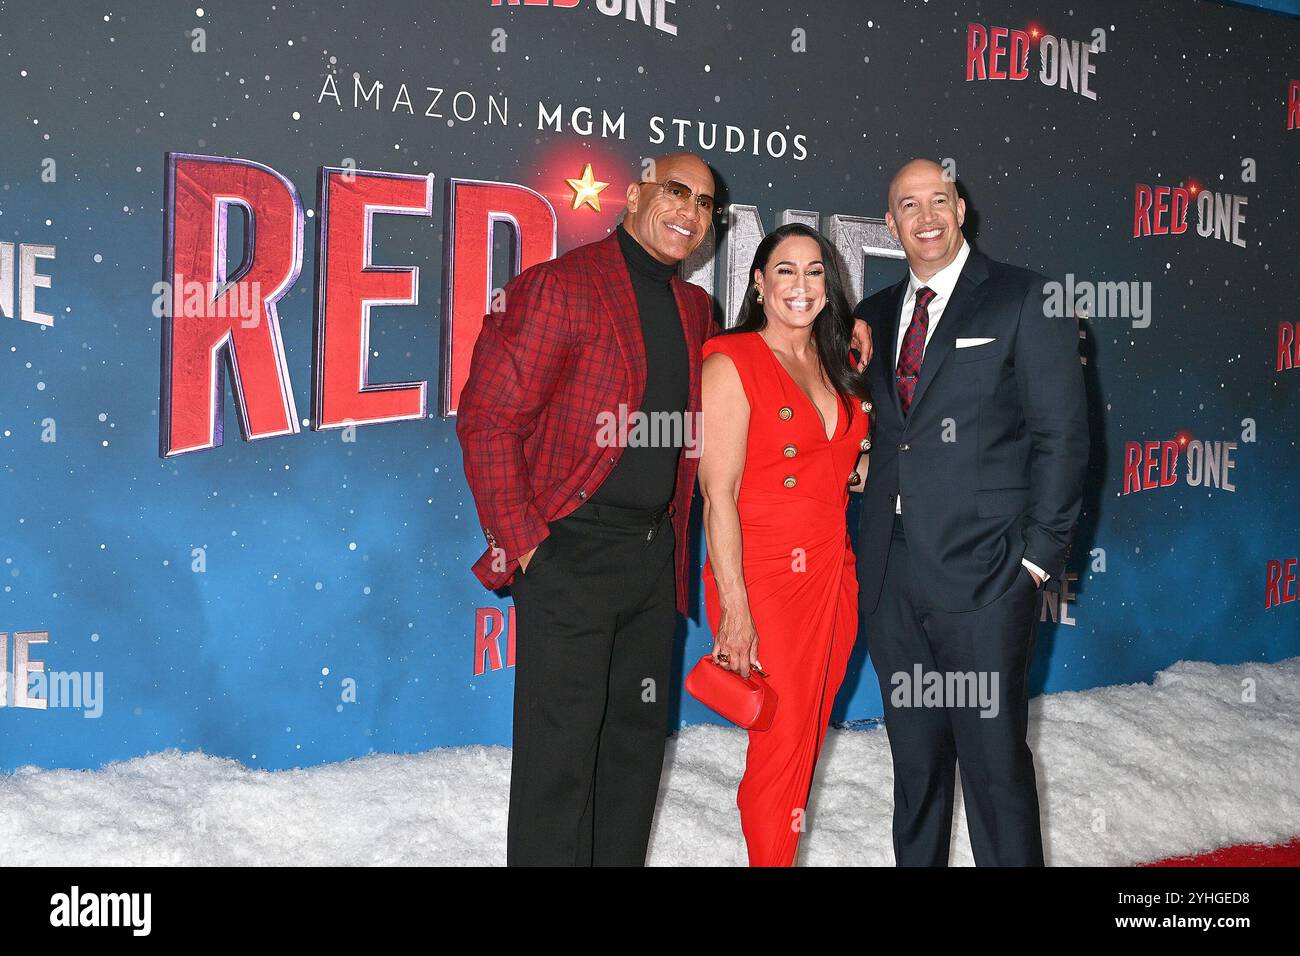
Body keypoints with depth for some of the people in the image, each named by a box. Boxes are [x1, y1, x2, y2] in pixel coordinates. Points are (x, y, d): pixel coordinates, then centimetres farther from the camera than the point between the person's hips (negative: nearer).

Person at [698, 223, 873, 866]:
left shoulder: (841, 366, 13)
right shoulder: (732, 363, -8)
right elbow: (718, 494, -13)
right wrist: (734, 609, -18)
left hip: (833, 574, 6)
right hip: (764, 579, -6)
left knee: (809, 737, 10)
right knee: (780, 745, -3)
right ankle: (771, 854, 14)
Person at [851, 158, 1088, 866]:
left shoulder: (1025, 300, -2)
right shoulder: (875, 315, 15)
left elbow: (1062, 435, -5)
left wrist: (1039, 555, -10)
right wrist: (867, 540, 3)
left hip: (983, 571, -5)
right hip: (891, 576, 5)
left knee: (993, 756, -1)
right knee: (914, 755, 15)